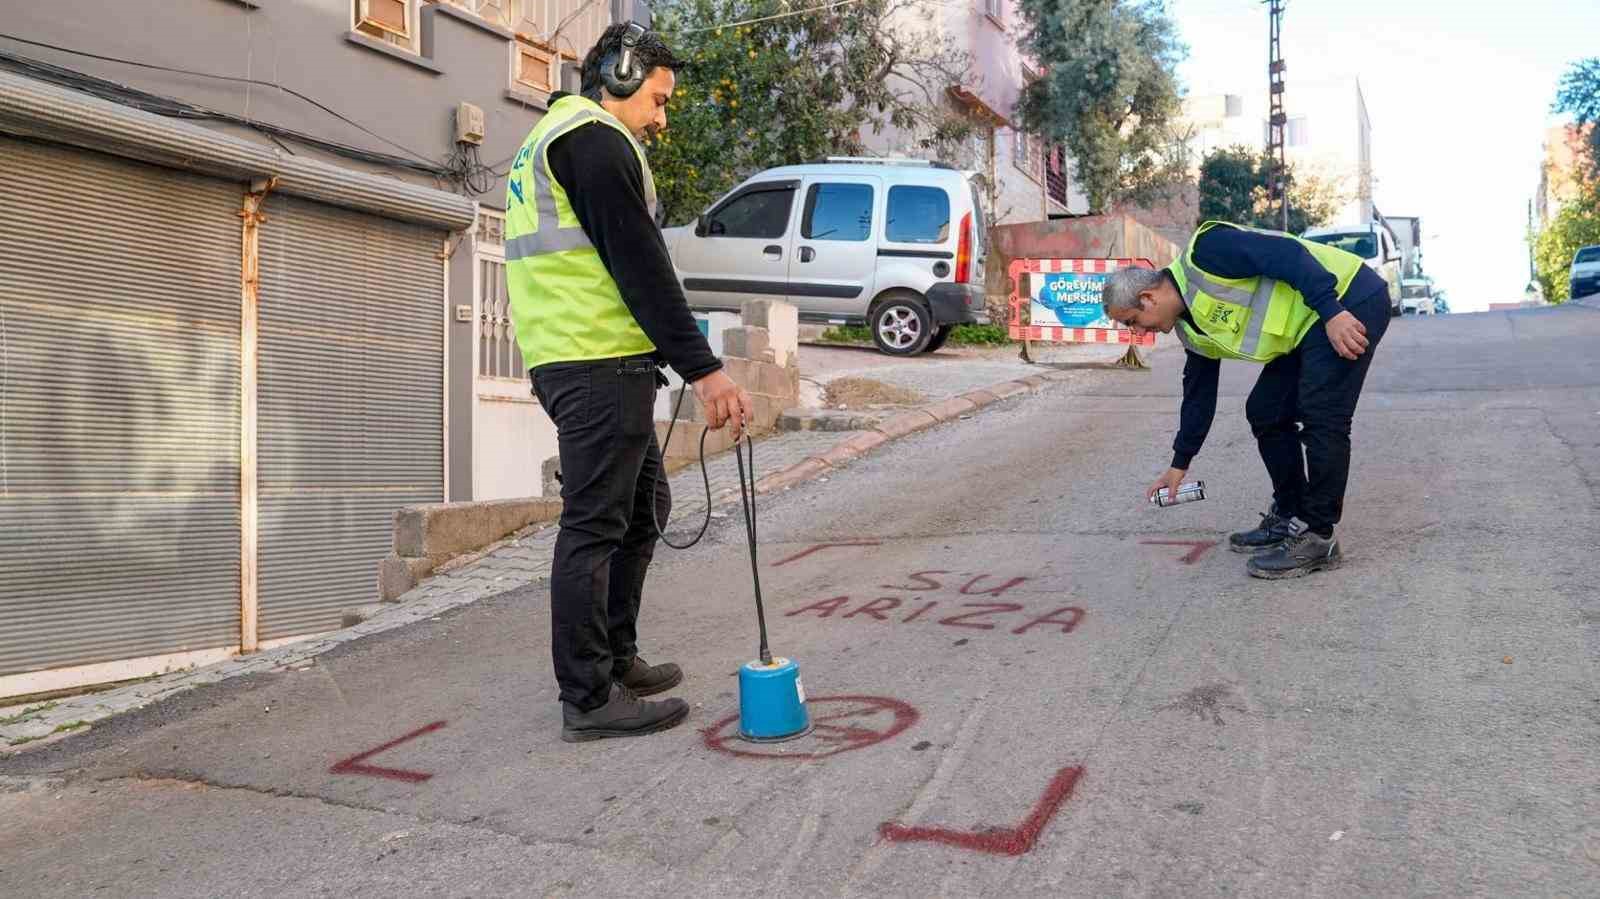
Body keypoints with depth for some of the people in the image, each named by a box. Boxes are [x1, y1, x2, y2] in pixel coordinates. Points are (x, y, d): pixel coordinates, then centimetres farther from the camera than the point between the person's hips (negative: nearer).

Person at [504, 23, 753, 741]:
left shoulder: (551, 137, 26)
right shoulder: (595, 137, -8)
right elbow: (641, 264, -17)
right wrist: (702, 367, -19)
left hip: (565, 361, 11)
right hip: (602, 364, -11)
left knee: (644, 505, 18)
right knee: (594, 526, -6)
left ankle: (615, 658, 27)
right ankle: (589, 700, 3)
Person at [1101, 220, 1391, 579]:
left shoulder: (1204, 252, -17)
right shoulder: (1193, 329, 9)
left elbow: (1288, 254, -24)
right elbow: (1198, 395, 17)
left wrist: (1332, 313, -31)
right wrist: (1179, 465, 22)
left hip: (1349, 302, -9)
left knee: (1322, 419, -14)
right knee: (1265, 413, 8)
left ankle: (1316, 538, -7)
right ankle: (1289, 517, 20)